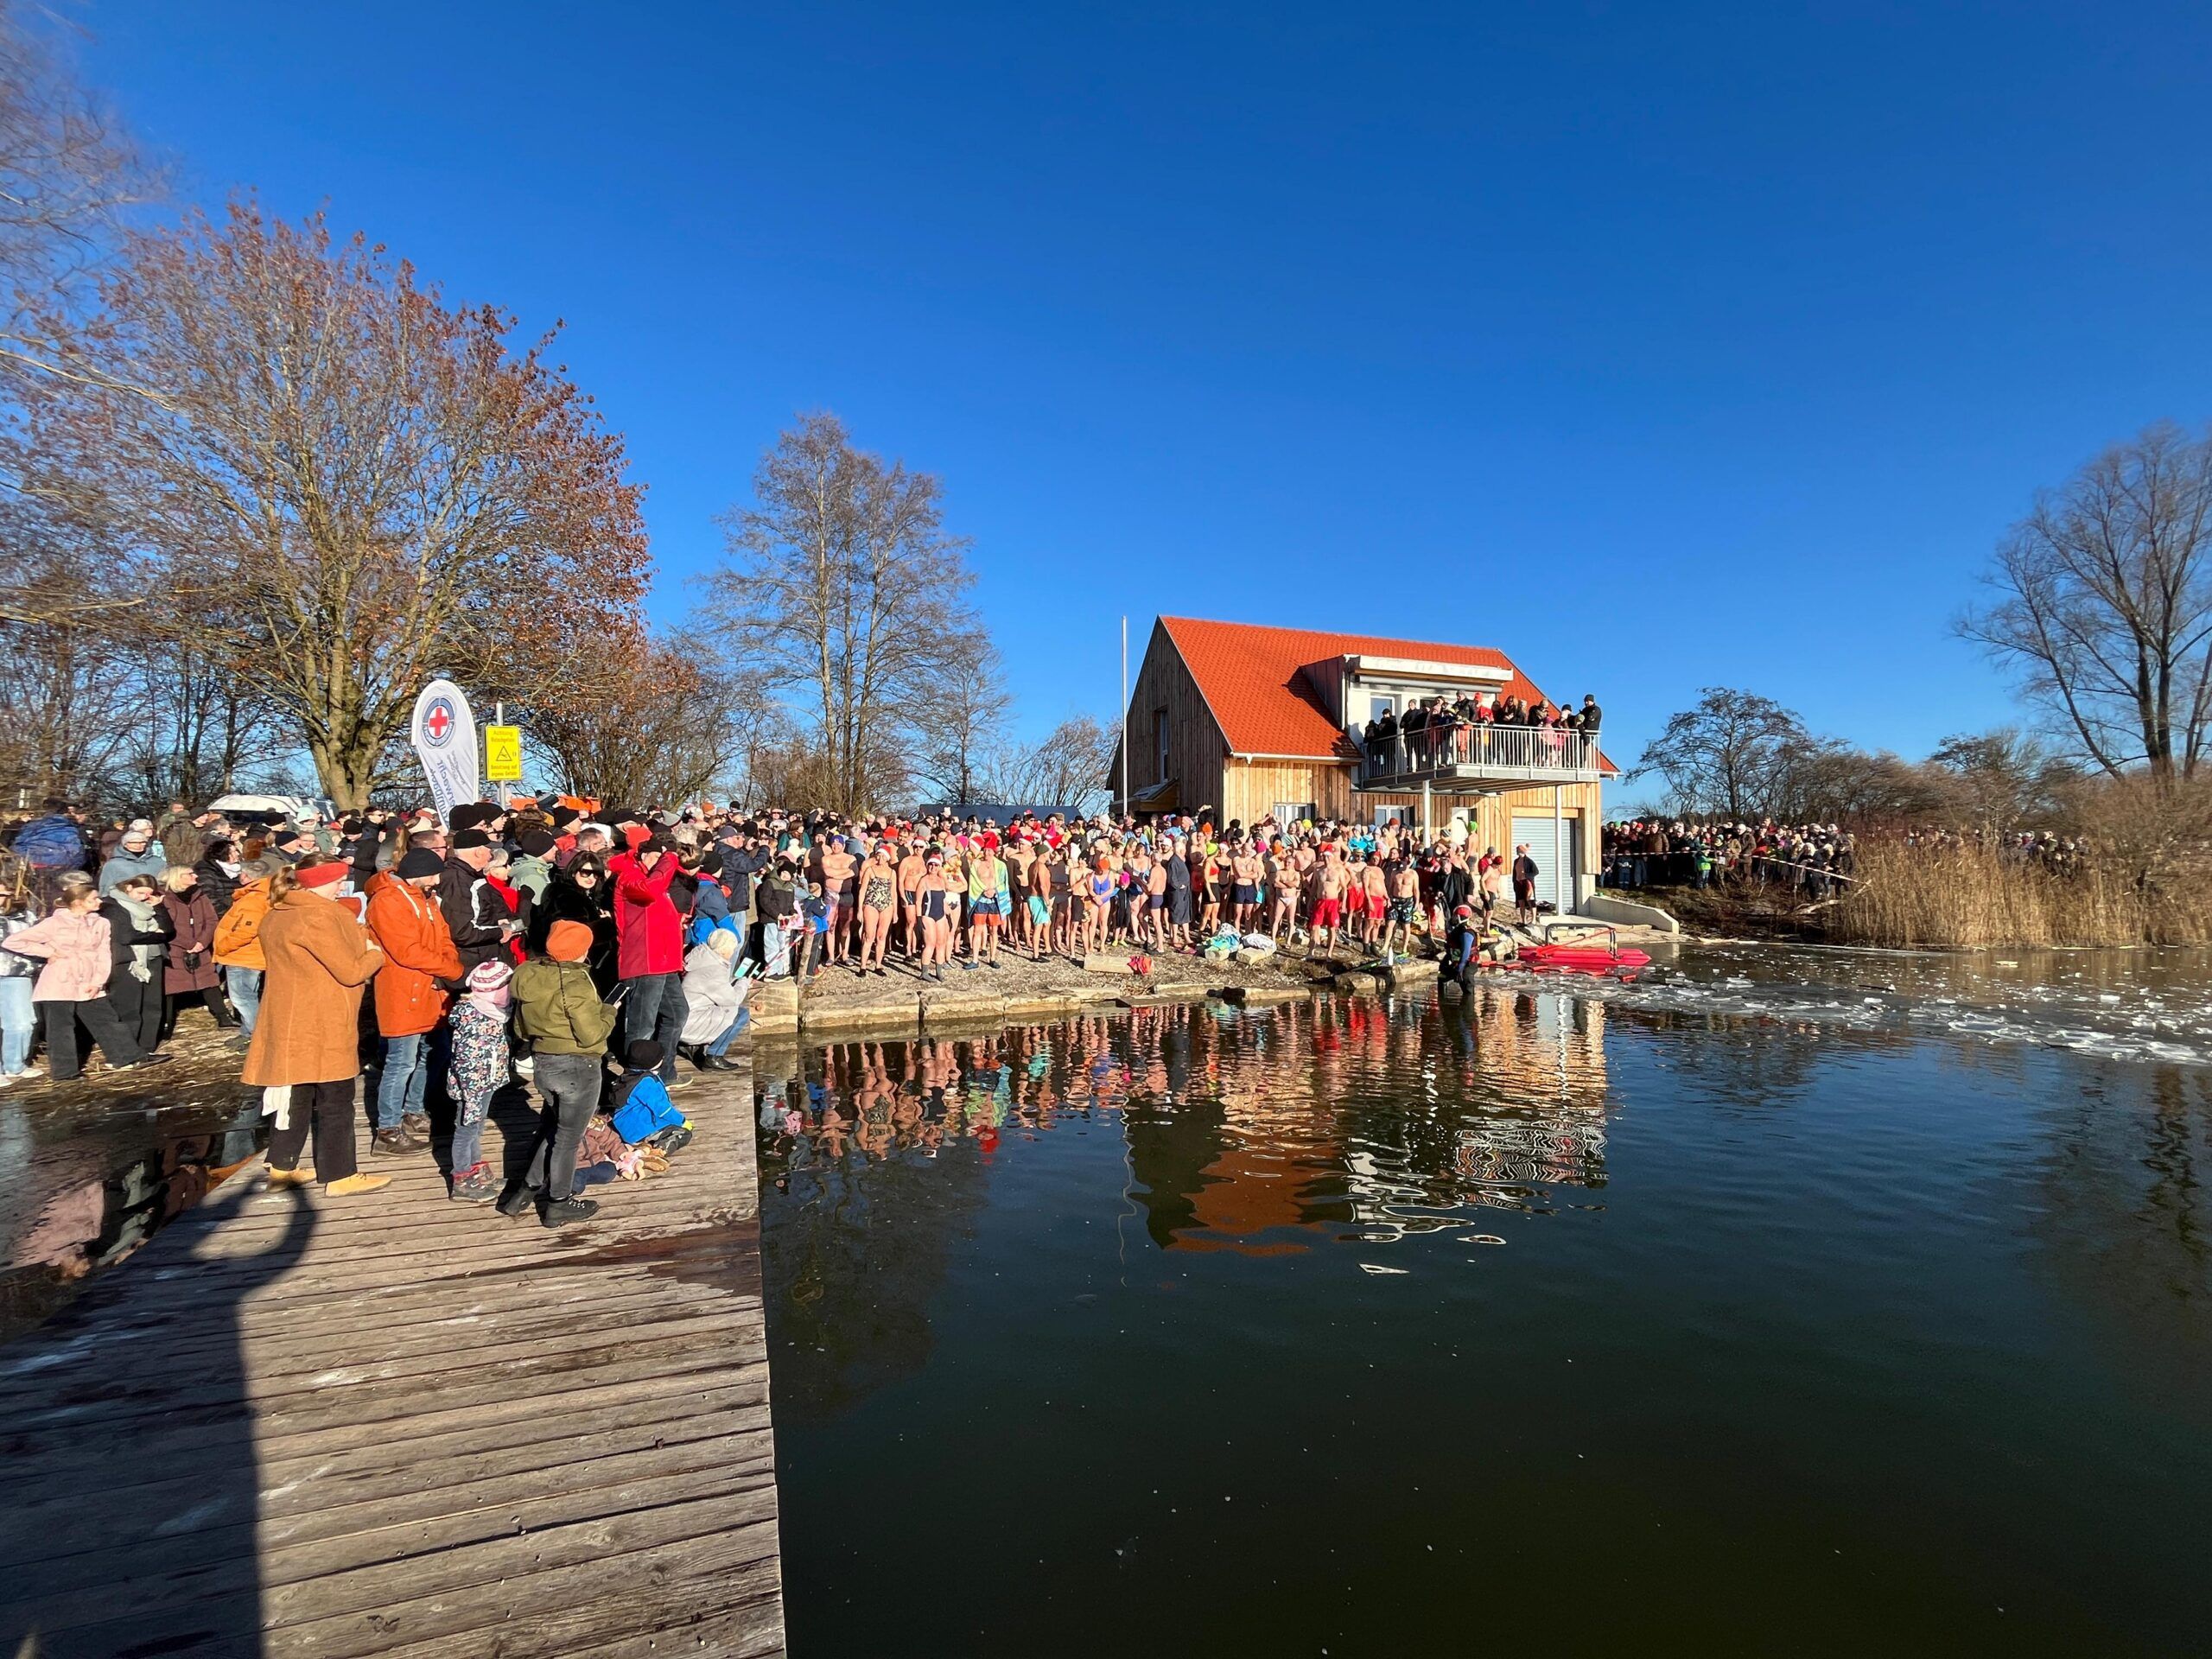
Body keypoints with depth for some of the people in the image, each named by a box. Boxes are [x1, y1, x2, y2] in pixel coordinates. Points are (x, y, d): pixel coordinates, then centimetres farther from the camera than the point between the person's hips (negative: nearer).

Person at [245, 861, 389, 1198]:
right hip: (321, 1027, -9)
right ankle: (340, 1176, 6)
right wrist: (375, 954, 0)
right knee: (335, 1102, 0)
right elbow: (350, 972, -18)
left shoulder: (277, 916, 11)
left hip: (292, 1024, 9)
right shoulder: (317, 917, -20)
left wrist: (361, 943, 6)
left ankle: (281, 1167, 28)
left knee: (297, 1098, 20)